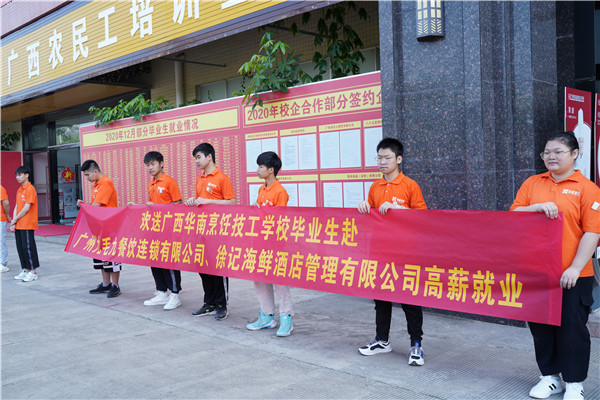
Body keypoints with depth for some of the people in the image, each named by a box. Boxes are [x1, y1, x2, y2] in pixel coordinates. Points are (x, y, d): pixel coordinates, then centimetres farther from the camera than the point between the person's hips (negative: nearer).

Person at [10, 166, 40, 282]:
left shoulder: (30, 189, -12)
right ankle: (25, 270, 19)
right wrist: (13, 222, 3)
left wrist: (15, 219, -8)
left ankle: (33, 272, 1)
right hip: (18, 225, 9)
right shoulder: (19, 190, 15)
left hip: (27, 225, -8)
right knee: (20, 247, 11)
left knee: (28, 247, -5)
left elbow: (26, 208, -16)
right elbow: (16, 207, 13)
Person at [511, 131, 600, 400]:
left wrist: (575, 268, -16)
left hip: (571, 275, -4)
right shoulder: (532, 184, 8)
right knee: (541, 326, 12)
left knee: (572, 327, 4)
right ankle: (550, 377, 29)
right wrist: (537, 207, -15)